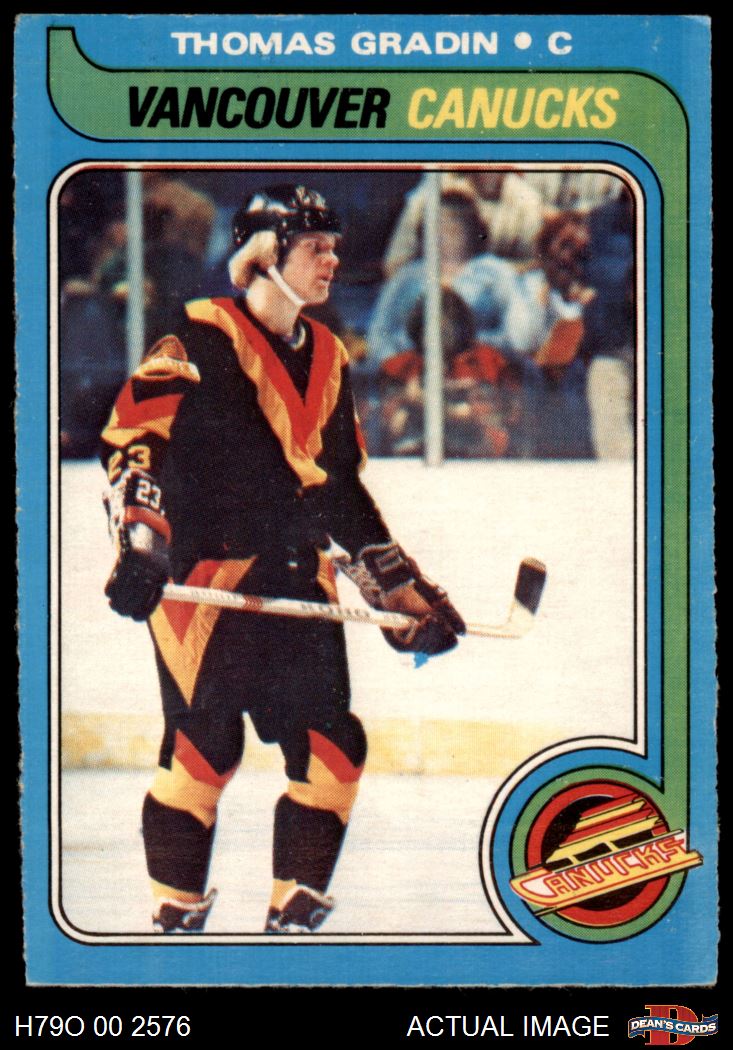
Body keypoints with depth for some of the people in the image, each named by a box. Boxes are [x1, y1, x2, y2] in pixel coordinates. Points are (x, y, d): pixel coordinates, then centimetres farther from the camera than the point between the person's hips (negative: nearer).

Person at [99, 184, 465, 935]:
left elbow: (343, 491, 22)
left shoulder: (327, 359, 17)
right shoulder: (201, 339, -6)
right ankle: (176, 914, 8)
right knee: (204, 746, -7)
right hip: (202, 581, -7)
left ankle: (293, 915, 13)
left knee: (333, 750, 2)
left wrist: (405, 592, 19)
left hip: (296, 585, 7)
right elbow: (132, 436, -11)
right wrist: (138, 548, -21)